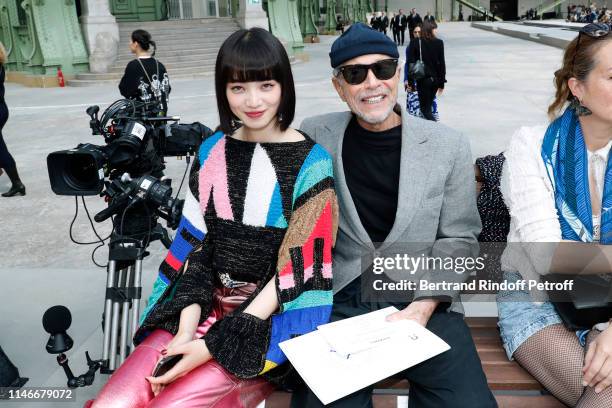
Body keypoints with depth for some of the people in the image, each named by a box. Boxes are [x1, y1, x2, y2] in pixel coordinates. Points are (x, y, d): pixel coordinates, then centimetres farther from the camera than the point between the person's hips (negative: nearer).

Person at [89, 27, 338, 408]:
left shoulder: (311, 162, -10)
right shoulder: (212, 152, 5)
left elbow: (297, 270, -12)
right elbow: (196, 245, 5)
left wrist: (216, 347, -16)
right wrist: (187, 329, -9)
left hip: (272, 321, -4)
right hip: (207, 307, 4)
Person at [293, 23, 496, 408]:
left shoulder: (449, 145, 2)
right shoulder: (315, 135, 2)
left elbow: (458, 239, 5)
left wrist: (425, 305, -8)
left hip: (421, 300, 1)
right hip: (338, 299, 0)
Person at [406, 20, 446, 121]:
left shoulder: (415, 42, -6)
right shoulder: (439, 43, -2)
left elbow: (411, 62, -8)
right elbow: (442, 63, -1)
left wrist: (410, 82, -3)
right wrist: (442, 83, 6)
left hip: (423, 79, -3)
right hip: (436, 79, 3)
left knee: (425, 108, 3)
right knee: (429, 105, 18)